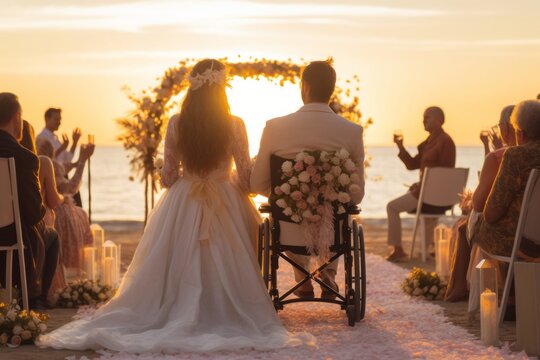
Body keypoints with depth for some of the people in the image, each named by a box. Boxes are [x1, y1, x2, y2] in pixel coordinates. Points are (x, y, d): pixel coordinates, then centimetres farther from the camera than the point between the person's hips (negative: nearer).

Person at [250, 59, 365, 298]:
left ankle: (303, 279, 39)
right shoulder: (352, 131, -13)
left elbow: (258, 184, -4)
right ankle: (328, 274, 33)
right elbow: (356, 195, -5)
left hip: (292, 234, 0)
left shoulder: (275, 127, -14)